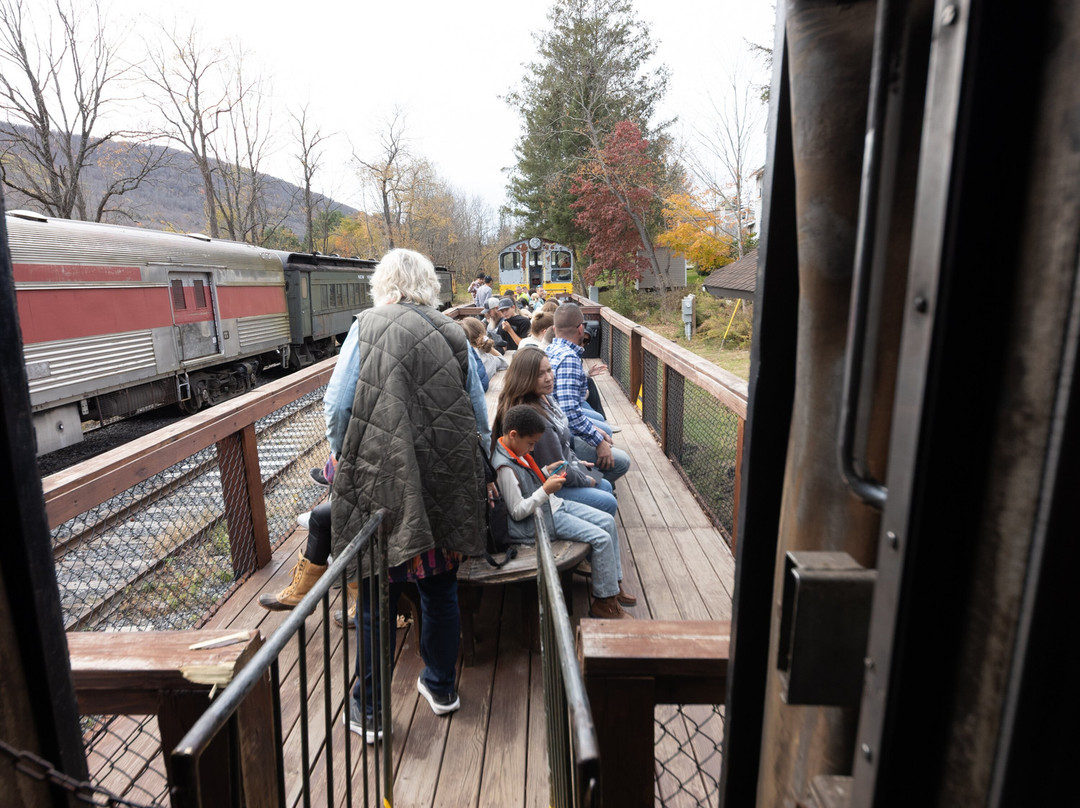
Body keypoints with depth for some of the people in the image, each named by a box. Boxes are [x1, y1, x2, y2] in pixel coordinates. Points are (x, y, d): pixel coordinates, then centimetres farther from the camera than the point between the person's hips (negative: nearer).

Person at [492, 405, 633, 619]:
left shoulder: (514, 451, 5)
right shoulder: (505, 467, -25)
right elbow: (518, 511, -24)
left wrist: (546, 473, 5)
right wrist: (545, 490, -25)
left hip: (552, 505, 10)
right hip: (542, 520, -10)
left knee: (608, 521, 8)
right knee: (602, 539, -15)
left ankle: (613, 583, 19)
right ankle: (604, 601, 1)